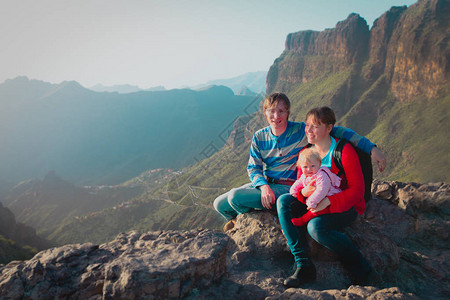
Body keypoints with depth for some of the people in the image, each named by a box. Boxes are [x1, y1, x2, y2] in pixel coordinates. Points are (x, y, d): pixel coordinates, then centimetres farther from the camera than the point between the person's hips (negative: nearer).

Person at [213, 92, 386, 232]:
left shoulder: (301, 131, -12)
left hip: (286, 188, -5)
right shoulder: (259, 137, 1)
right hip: (263, 184, 5)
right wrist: (263, 185, -21)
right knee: (220, 204, 4)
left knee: (235, 197, -23)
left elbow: (337, 131, -13)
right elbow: (253, 168, 1)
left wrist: (372, 149, -20)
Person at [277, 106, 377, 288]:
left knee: (316, 226, -34)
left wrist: (328, 201, -30)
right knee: (283, 201, -19)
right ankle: (303, 265, -21)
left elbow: (357, 190, -17)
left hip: (346, 206, -6)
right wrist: (305, 195, -20)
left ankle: (361, 268, -10)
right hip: (316, 205, 6)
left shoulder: (344, 151, -16)